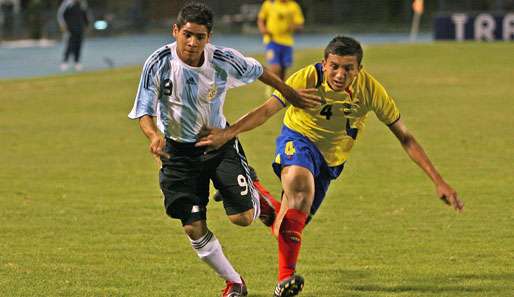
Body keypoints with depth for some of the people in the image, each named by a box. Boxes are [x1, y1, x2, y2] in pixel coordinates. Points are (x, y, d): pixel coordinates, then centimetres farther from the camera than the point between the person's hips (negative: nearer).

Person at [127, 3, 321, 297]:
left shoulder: (224, 60, -18)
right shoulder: (158, 64, -21)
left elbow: (258, 71, 3)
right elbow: (144, 112, -18)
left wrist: (292, 95, 15)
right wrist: (154, 135, -40)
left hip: (220, 143, 0)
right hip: (179, 151, 0)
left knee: (242, 218, -11)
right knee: (194, 228, -6)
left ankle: (255, 197, 28)